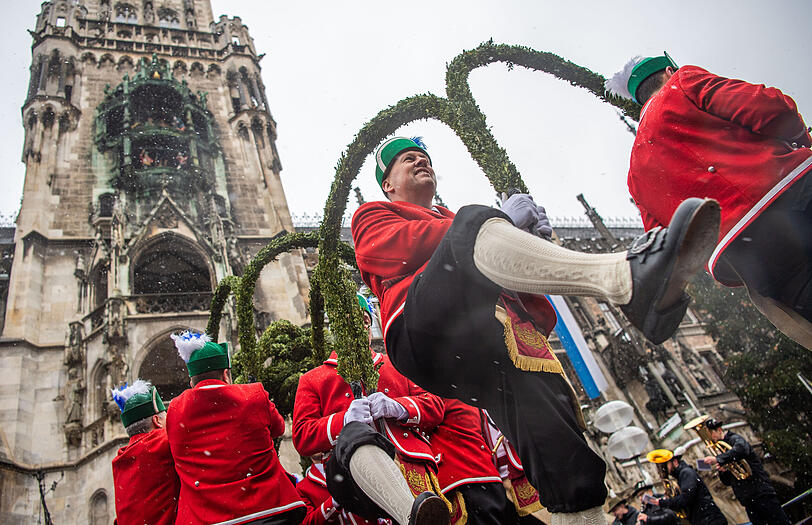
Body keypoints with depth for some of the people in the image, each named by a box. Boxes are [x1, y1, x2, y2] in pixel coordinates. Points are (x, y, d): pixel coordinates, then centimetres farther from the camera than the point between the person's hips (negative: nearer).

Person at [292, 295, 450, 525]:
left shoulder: (396, 367, 29)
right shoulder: (311, 379, 24)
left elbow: (435, 406, 19)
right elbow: (302, 437, 12)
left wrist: (398, 407, -3)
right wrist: (345, 420, -8)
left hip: (407, 456, 3)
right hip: (348, 468, -2)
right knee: (354, 433, -39)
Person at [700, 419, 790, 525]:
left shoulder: (734, 439, -3)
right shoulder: (720, 450, 17)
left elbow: (741, 449, -30)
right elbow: (727, 482, 16)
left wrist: (718, 459, -27)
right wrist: (722, 471, -6)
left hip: (761, 491, -7)